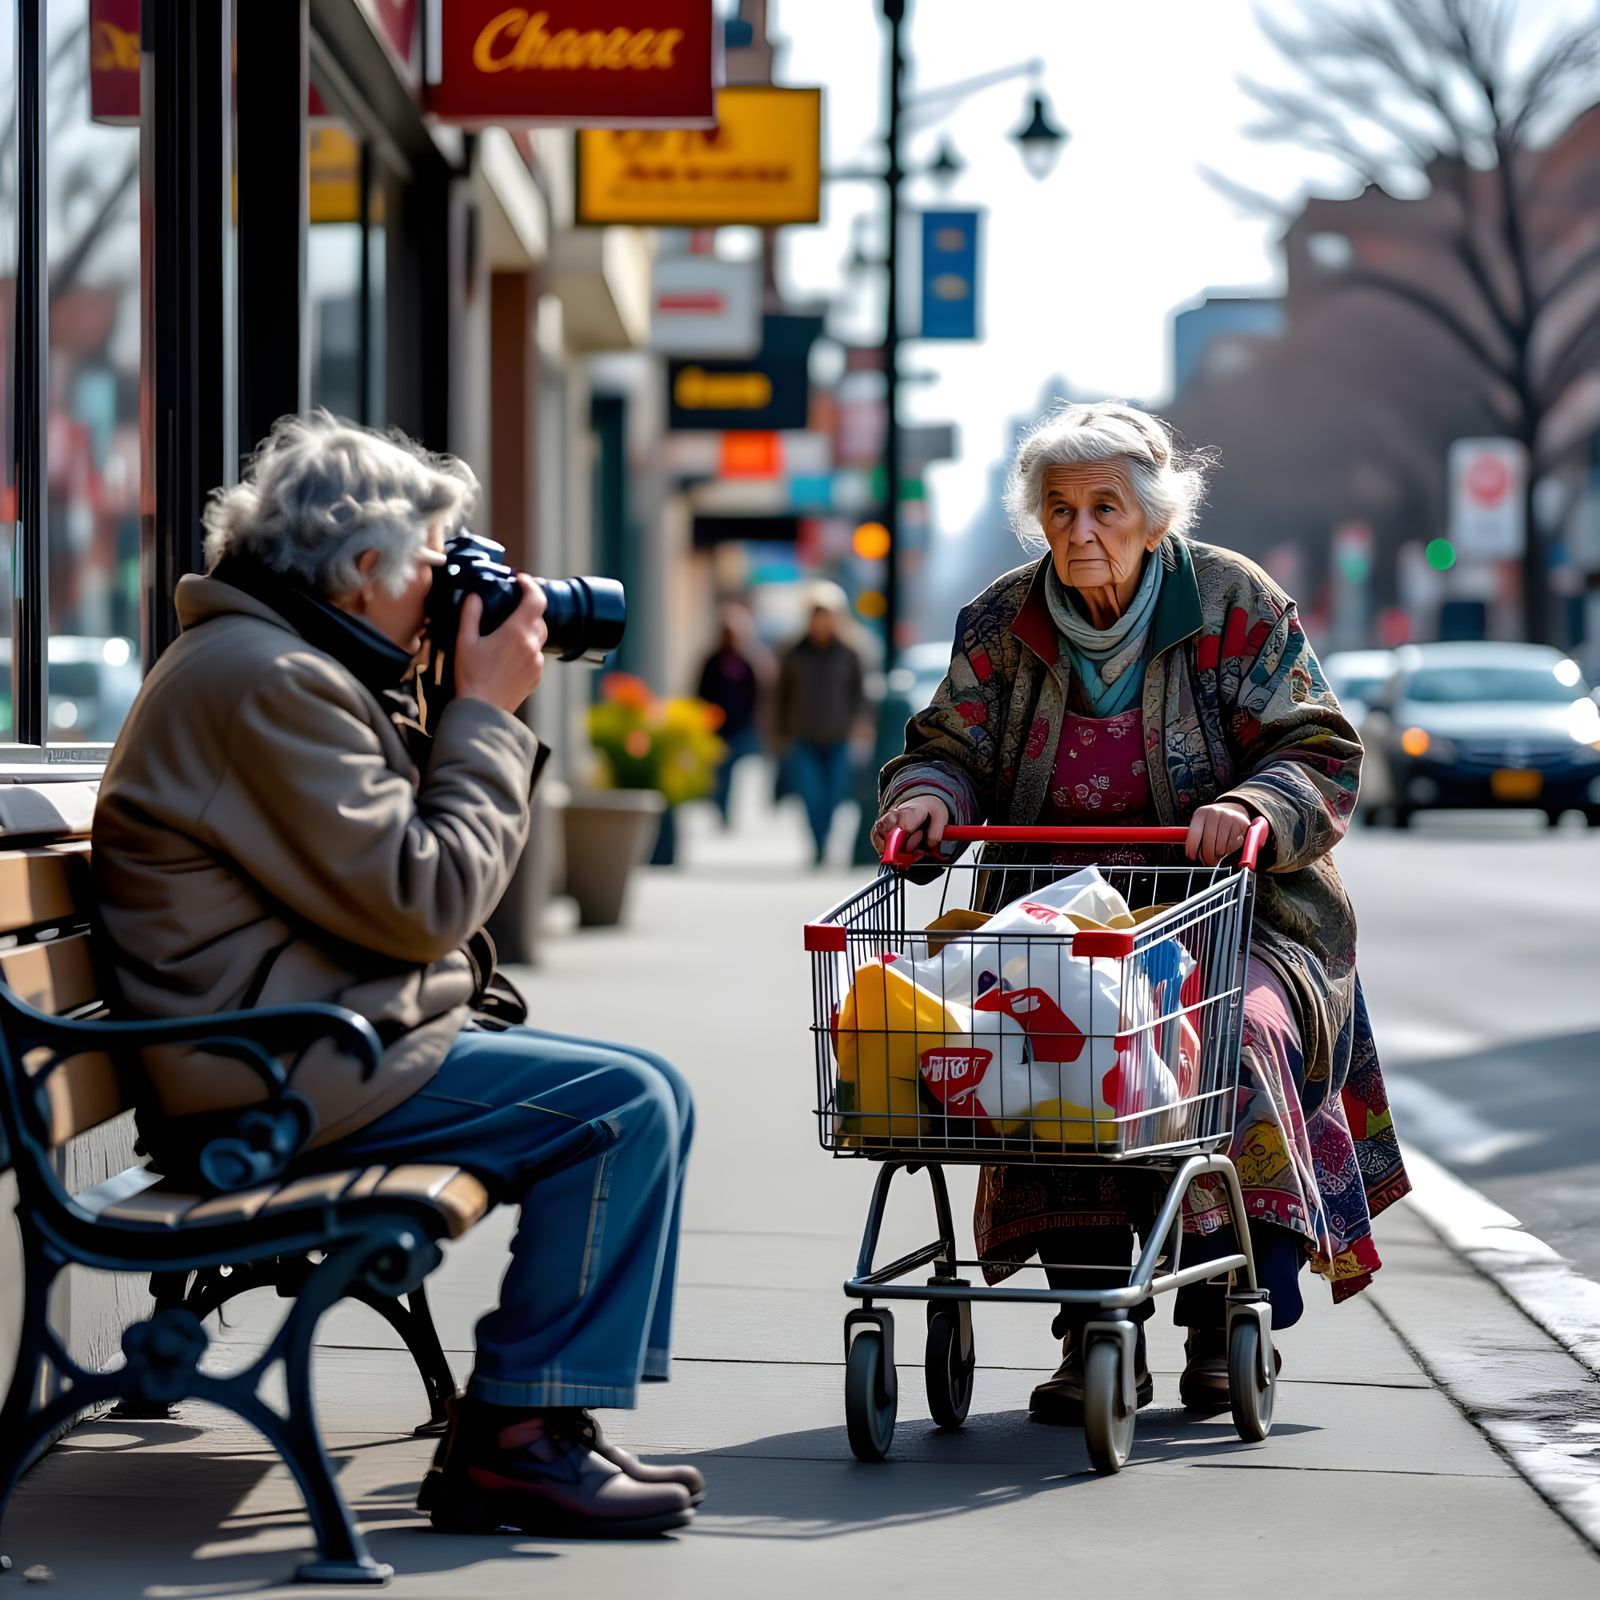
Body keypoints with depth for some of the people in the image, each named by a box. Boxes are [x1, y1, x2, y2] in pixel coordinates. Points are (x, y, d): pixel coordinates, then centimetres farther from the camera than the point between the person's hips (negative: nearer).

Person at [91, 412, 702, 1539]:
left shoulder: (282, 667, 19)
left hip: (336, 1041, 11)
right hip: (285, 1078, -11)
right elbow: (422, 902, -21)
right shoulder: (263, 681, -17)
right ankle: (516, 1439, -14)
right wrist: (486, 715, -11)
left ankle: (522, 1431, 6)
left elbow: (418, 864, 18)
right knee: (623, 1107, -18)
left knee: (651, 1097, 8)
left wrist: (485, 716, 8)